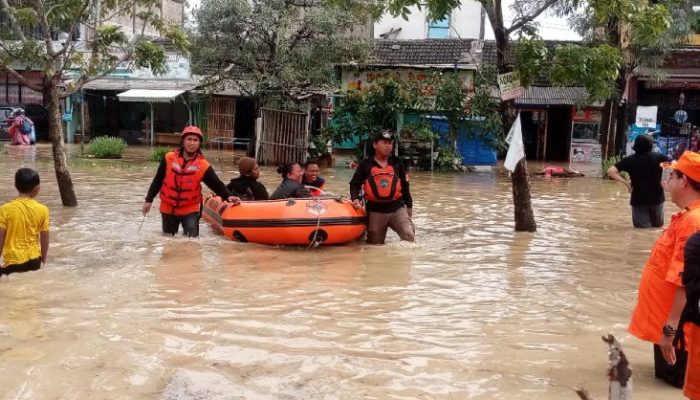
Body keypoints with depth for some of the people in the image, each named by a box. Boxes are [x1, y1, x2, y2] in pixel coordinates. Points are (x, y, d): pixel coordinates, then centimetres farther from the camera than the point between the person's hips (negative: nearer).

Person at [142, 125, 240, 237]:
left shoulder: (203, 165, -9)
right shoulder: (169, 158, -6)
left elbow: (216, 184, -9)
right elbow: (158, 181, 2)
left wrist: (228, 196, -26)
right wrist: (149, 200, 2)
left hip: (190, 210, -2)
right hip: (168, 208, 2)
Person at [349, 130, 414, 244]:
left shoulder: (396, 163, 8)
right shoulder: (365, 165, 1)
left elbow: (405, 185, 13)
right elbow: (355, 184, 4)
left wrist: (409, 205, 14)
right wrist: (355, 198, -15)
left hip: (397, 208, 1)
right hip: (375, 211, -1)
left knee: (409, 235, -17)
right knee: (376, 244, 9)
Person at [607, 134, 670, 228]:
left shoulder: (630, 160, -5)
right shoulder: (659, 157, -4)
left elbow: (611, 171, -13)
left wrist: (626, 182, -8)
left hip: (638, 200, -1)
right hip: (657, 198, 1)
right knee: (658, 226, 22)